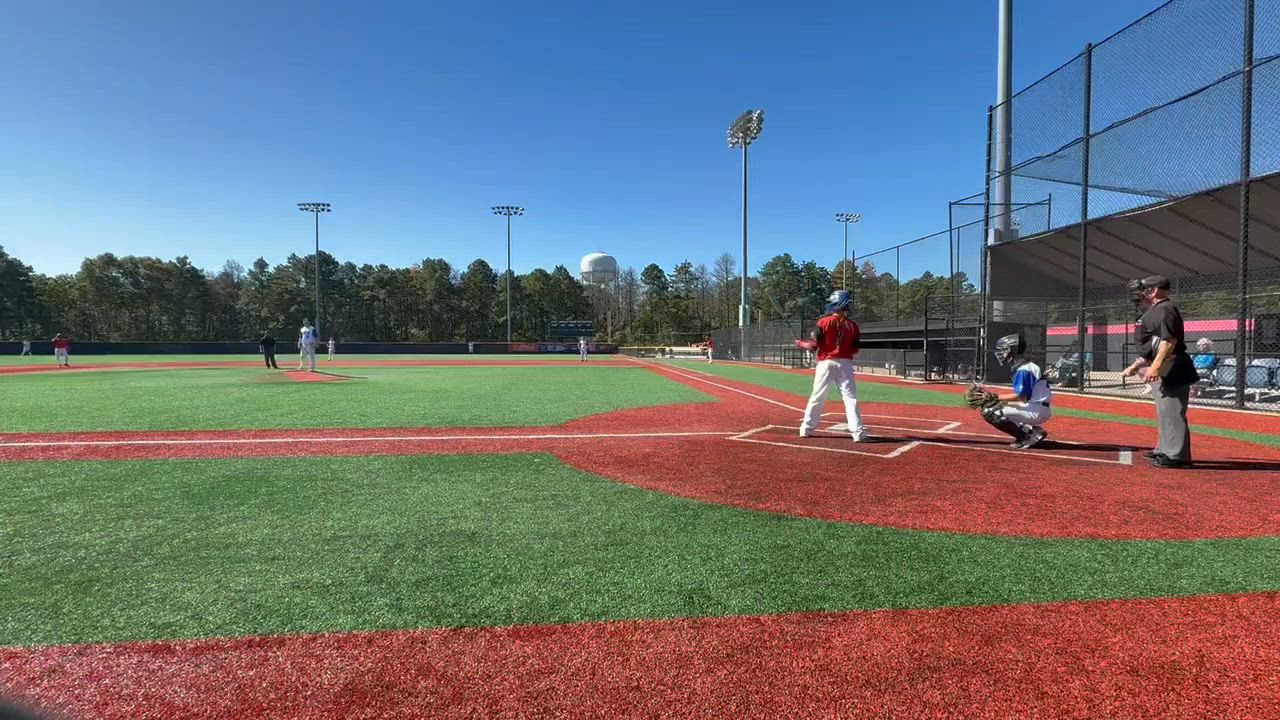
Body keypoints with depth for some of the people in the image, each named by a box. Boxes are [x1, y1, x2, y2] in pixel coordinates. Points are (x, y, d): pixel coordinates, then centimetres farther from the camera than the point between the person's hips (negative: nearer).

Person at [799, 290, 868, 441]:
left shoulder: (824, 321, -3)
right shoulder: (853, 325, 5)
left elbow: (815, 344, -6)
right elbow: (855, 350, 5)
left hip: (826, 363, -1)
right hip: (845, 364, 1)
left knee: (817, 396, 8)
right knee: (850, 397, 0)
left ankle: (807, 428, 15)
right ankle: (858, 431, -5)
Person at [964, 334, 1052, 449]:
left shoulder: (1023, 370, -16)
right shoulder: (1024, 367, 14)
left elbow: (1021, 396, -23)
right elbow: (1018, 394, 14)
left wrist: (995, 397, -17)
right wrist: (990, 395, 7)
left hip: (1037, 411, -10)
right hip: (1036, 409, 10)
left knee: (990, 412, -14)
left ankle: (1029, 435, -10)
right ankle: (1033, 431, 8)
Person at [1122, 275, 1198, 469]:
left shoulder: (1165, 309, -12)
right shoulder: (1155, 311, 19)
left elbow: (1169, 341, -22)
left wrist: (1155, 367, -27)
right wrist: (1137, 365, 26)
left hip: (1172, 371, -11)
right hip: (1163, 372, 11)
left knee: (1172, 412, -9)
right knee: (1164, 412, 18)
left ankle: (1177, 456, -6)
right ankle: (1164, 450, 28)